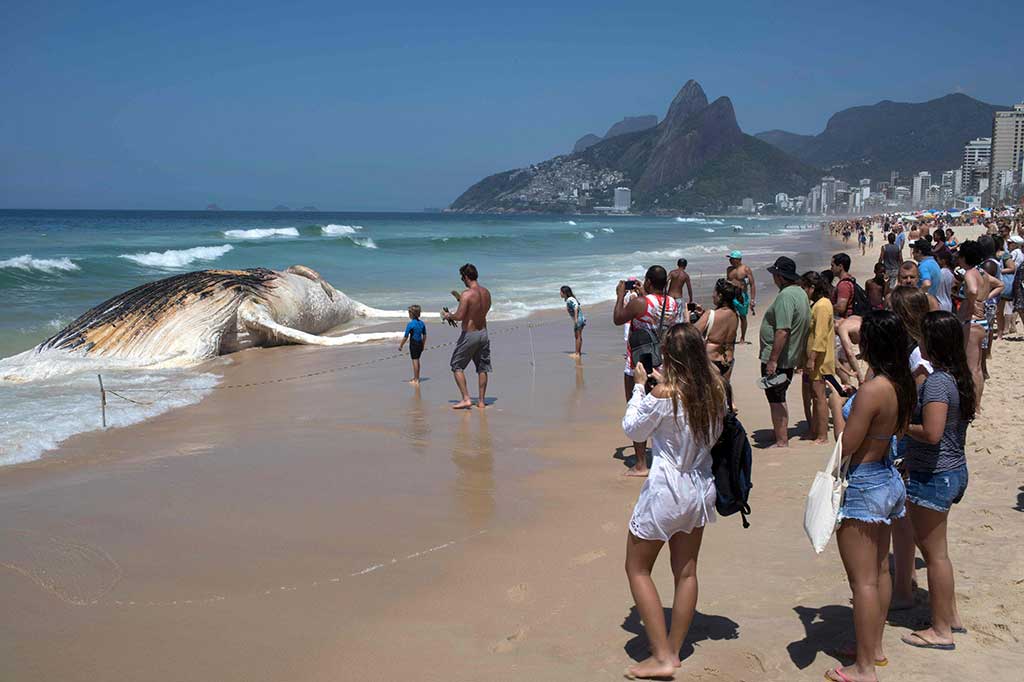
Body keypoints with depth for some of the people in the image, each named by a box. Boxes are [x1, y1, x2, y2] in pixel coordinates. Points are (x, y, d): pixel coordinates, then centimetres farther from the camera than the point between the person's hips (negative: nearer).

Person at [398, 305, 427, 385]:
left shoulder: (410, 324, -15)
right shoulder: (422, 323, 3)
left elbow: (406, 337, -12)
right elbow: (424, 335, 11)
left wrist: (401, 345, -2)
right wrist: (423, 345, 22)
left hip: (413, 344, -6)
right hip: (420, 343, 6)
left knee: (415, 361, 0)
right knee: (417, 360, 19)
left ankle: (416, 380, 4)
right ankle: (416, 377, 30)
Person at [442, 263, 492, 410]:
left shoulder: (467, 294, -19)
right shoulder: (486, 292, 3)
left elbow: (459, 316, -24)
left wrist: (448, 315, -2)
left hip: (469, 334, -7)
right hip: (483, 332, 7)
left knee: (457, 366, 8)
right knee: (482, 368, 14)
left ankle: (466, 399, 2)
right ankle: (481, 401, 19)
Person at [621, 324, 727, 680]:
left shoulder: (664, 393, -23)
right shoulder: (715, 388, -5)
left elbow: (633, 429, -8)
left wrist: (639, 386, 2)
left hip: (666, 490, -7)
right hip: (700, 487, 7)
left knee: (637, 569, 10)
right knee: (686, 572, 17)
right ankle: (673, 651, 29)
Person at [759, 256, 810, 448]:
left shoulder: (785, 296, -21)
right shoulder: (801, 293, 11)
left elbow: (782, 331, -28)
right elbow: (803, 327, 19)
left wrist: (773, 360, -25)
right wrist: (800, 357, 24)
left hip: (777, 359, -10)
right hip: (791, 358, 10)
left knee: (776, 400, -3)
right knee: (779, 400, 19)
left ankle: (781, 443, 2)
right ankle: (782, 438, 29)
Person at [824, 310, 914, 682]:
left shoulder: (872, 390, -26)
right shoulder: (901, 384, 0)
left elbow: (846, 446, -22)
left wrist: (836, 409, -8)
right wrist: (848, 393, 10)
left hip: (862, 486, -9)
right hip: (888, 479, 9)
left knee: (863, 579, 0)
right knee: (880, 570, 19)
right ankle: (874, 647, 34)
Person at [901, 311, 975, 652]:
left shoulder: (936, 382, -23)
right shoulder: (959, 377, 6)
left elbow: (931, 433, -29)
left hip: (933, 477, -10)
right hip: (954, 470, 10)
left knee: (935, 551, 3)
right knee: (931, 544, 22)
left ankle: (941, 630, 15)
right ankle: (950, 614, 32)